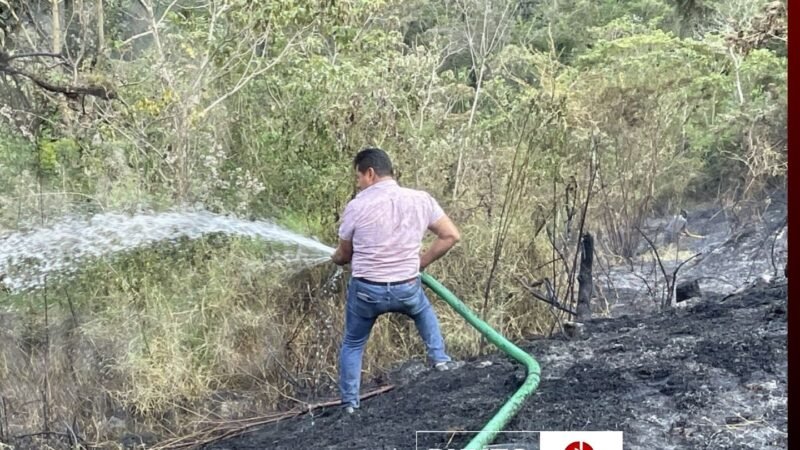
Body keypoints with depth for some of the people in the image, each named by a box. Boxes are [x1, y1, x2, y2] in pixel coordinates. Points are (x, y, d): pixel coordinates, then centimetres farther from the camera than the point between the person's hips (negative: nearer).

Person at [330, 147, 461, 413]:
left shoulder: (357, 206, -9)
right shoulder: (421, 199, -3)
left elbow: (343, 255, 3)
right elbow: (451, 236, 0)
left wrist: (334, 259, 27)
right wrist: (421, 262, 10)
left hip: (365, 291, -2)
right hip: (407, 289, 2)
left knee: (353, 345, 21)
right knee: (424, 312, 37)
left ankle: (349, 405, 23)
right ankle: (440, 359, 25)